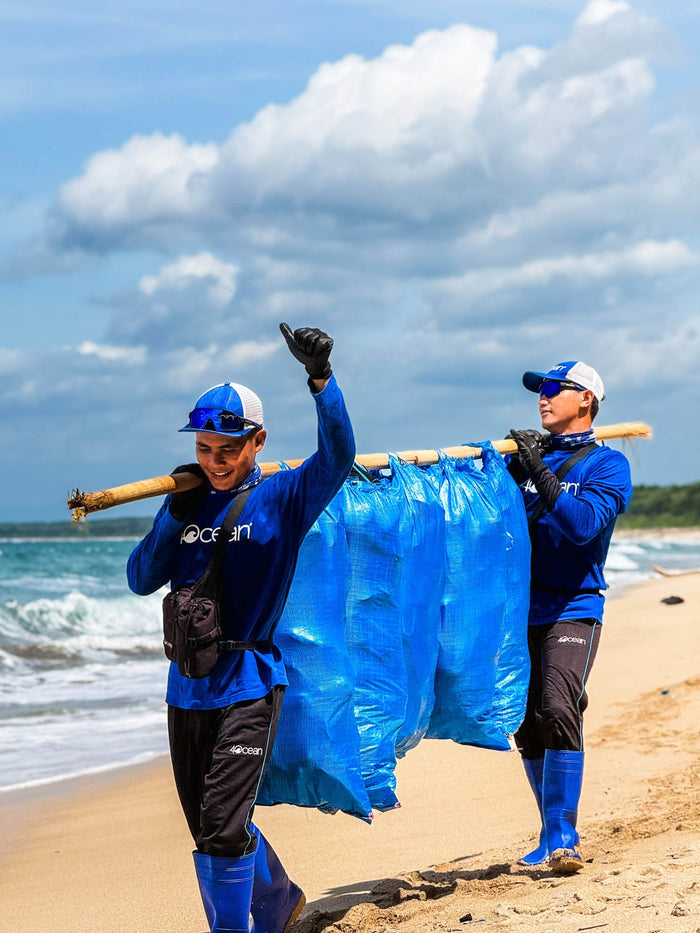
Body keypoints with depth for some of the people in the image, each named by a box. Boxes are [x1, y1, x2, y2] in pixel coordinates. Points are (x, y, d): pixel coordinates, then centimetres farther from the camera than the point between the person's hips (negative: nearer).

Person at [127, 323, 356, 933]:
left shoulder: (280, 499, -5)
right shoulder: (187, 504, 10)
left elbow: (337, 457, -21)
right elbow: (141, 580, 8)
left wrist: (321, 379, -35)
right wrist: (174, 517, -5)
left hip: (249, 684, -6)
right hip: (187, 687, 6)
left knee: (222, 831, -14)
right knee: (212, 828, 18)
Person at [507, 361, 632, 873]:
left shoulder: (607, 464, -1)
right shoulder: (530, 454, 14)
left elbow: (583, 523, -17)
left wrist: (539, 472, -21)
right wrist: (512, 468, -8)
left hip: (572, 609, -5)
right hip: (520, 609, 5)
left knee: (559, 713, -21)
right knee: (528, 726, 5)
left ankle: (562, 838, -19)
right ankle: (555, 835, 17)